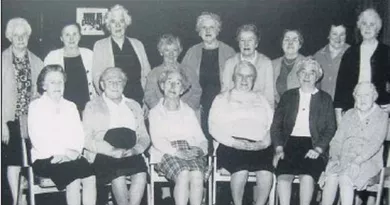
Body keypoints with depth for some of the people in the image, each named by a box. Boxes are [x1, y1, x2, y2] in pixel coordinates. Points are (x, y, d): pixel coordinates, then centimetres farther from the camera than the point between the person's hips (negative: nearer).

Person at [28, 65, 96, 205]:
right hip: (46, 157, -4)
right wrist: (63, 152, -13)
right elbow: (37, 138, -4)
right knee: (74, 180, -30)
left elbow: (79, 134, 13)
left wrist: (76, 151, -9)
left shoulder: (70, 106, 22)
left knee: (90, 177, -26)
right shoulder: (35, 106, 7)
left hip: (71, 157, 4)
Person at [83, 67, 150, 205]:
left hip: (131, 155, 3)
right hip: (103, 156, -2)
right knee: (118, 176, -32)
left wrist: (135, 149, -7)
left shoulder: (134, 106, 23)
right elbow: (86, 140, 1)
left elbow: (144, 137, 16)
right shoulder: (92, 106, 13)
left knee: (141, 175, -29)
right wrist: (112, 151, -13)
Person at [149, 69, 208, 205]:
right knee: (183, 175, -33)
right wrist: (177, 152, -15)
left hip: (190, 153, 2)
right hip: (166, 153, -2)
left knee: (197, 175, -31)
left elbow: (201, 139, 16)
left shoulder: (189, 112, 24)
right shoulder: (155, 112, 17)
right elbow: (157, 140, 1)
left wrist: (199, 149, -9)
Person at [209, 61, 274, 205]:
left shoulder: (261, 99, 26)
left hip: (259, 147, 2)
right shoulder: (222, 99, 18)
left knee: (266, 172, -28)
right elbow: (214, 128, 5)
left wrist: (263, 143, -7)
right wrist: (234, 142, -11)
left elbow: (272, 126, 14)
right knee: (241, 171, -31)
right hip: (231, 146, -2)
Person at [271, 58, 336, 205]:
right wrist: (278, 148, -3)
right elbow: (276, 125, 12)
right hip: (290, 143, 1)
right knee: (283, 176, -27)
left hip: (313, 145, -1)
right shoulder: (288, 96, 17)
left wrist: (318, 149, -8)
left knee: (307, 177, -29)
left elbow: (331, 129, 6)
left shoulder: (325, 99, 14)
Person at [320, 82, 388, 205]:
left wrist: (358, 161, -21)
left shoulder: (381, 117, 4)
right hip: (343, 159, 3)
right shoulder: (349, 115, 17)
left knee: (345, 178, -33)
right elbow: (337, 139, 13)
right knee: (331, 177, -28)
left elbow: (375, 144, -9)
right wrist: (334, 157, -7)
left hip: (368, 161, -3)